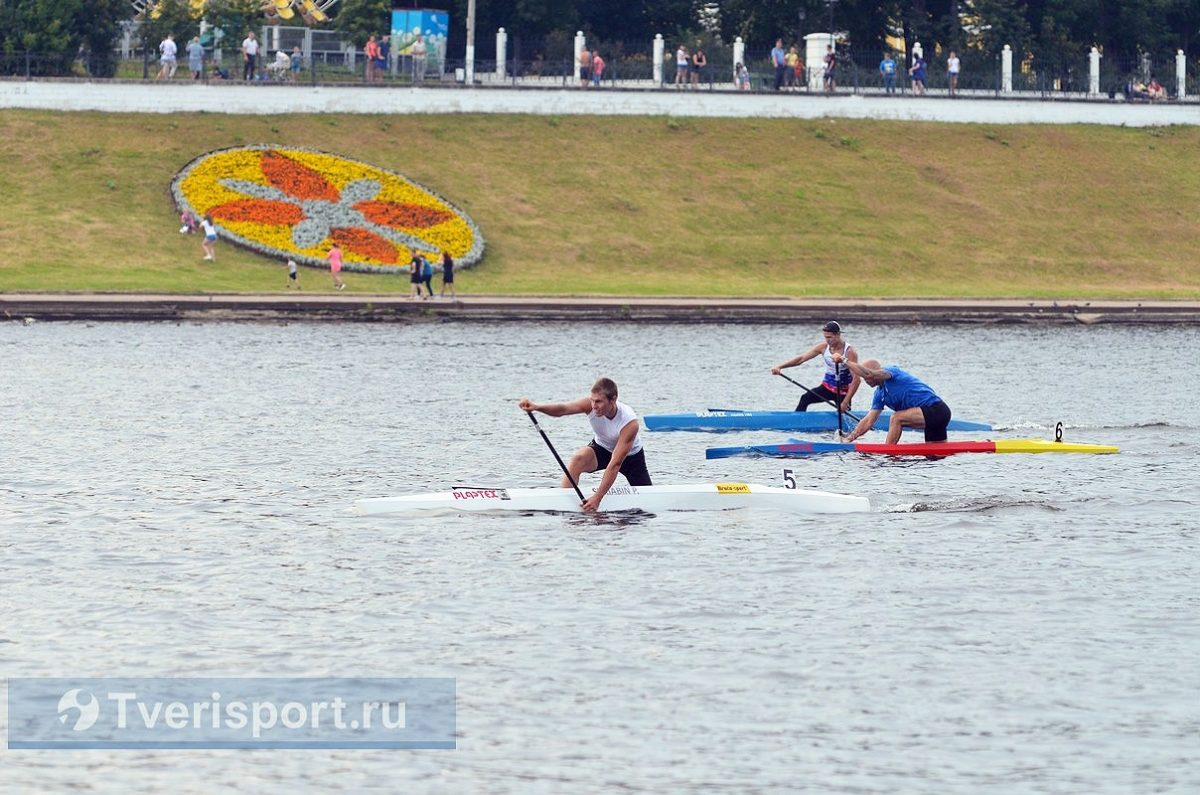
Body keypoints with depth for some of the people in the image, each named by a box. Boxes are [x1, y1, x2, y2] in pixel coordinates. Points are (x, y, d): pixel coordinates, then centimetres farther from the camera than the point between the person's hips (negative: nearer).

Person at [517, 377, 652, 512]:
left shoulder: (630, 423, -36)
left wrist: (597, 497, -42)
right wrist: (536, 407, -66)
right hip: (601, 448, 1)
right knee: (578, 459, -32)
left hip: (630, 455, -1)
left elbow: (615, 465, -38)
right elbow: (563, 409, -45)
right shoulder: (591, 405, -28)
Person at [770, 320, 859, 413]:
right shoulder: (823, 347, -7)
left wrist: (845, 403, -25)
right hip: (827, 387, 3)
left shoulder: (849, 352, -19)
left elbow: (856, 380, -21)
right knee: (805, 399, -20)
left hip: (842, 392, -3)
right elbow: (801, 358, -13)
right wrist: (780, 367, -26)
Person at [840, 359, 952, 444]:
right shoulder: (880, 394, 13)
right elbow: (868, 421, 13)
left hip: (936, 409, -10)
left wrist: (844, 360, -24)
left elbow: (868, 373, -30)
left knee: (896, 418, -22)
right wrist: (848, 440, 6)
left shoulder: (892, 371, -12)